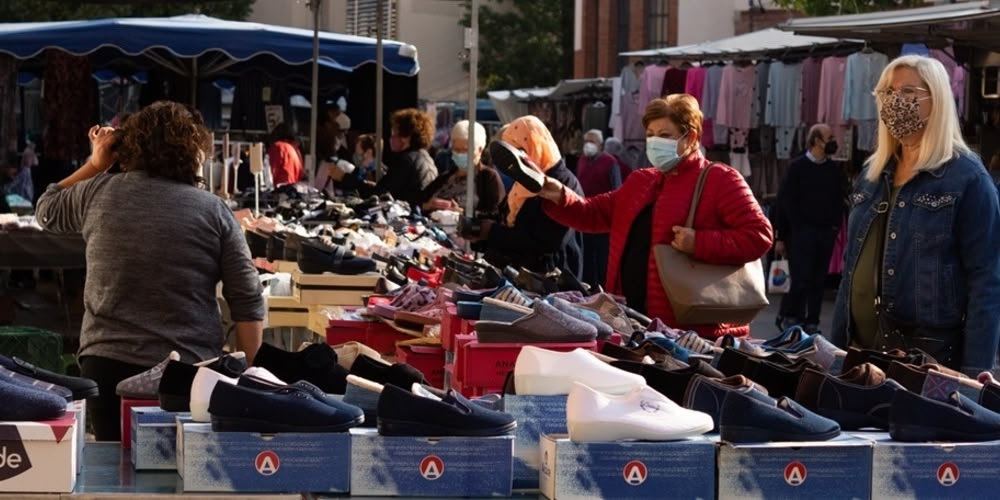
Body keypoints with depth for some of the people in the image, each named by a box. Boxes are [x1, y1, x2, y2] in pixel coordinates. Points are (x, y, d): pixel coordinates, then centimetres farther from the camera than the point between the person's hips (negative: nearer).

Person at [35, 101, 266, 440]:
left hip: (106, 364, 2)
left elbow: (47, 210, 26)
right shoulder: (213, 211, -4)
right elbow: (249, 303, -4)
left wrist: (96, 164, 27)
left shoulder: (97, 193, 3)